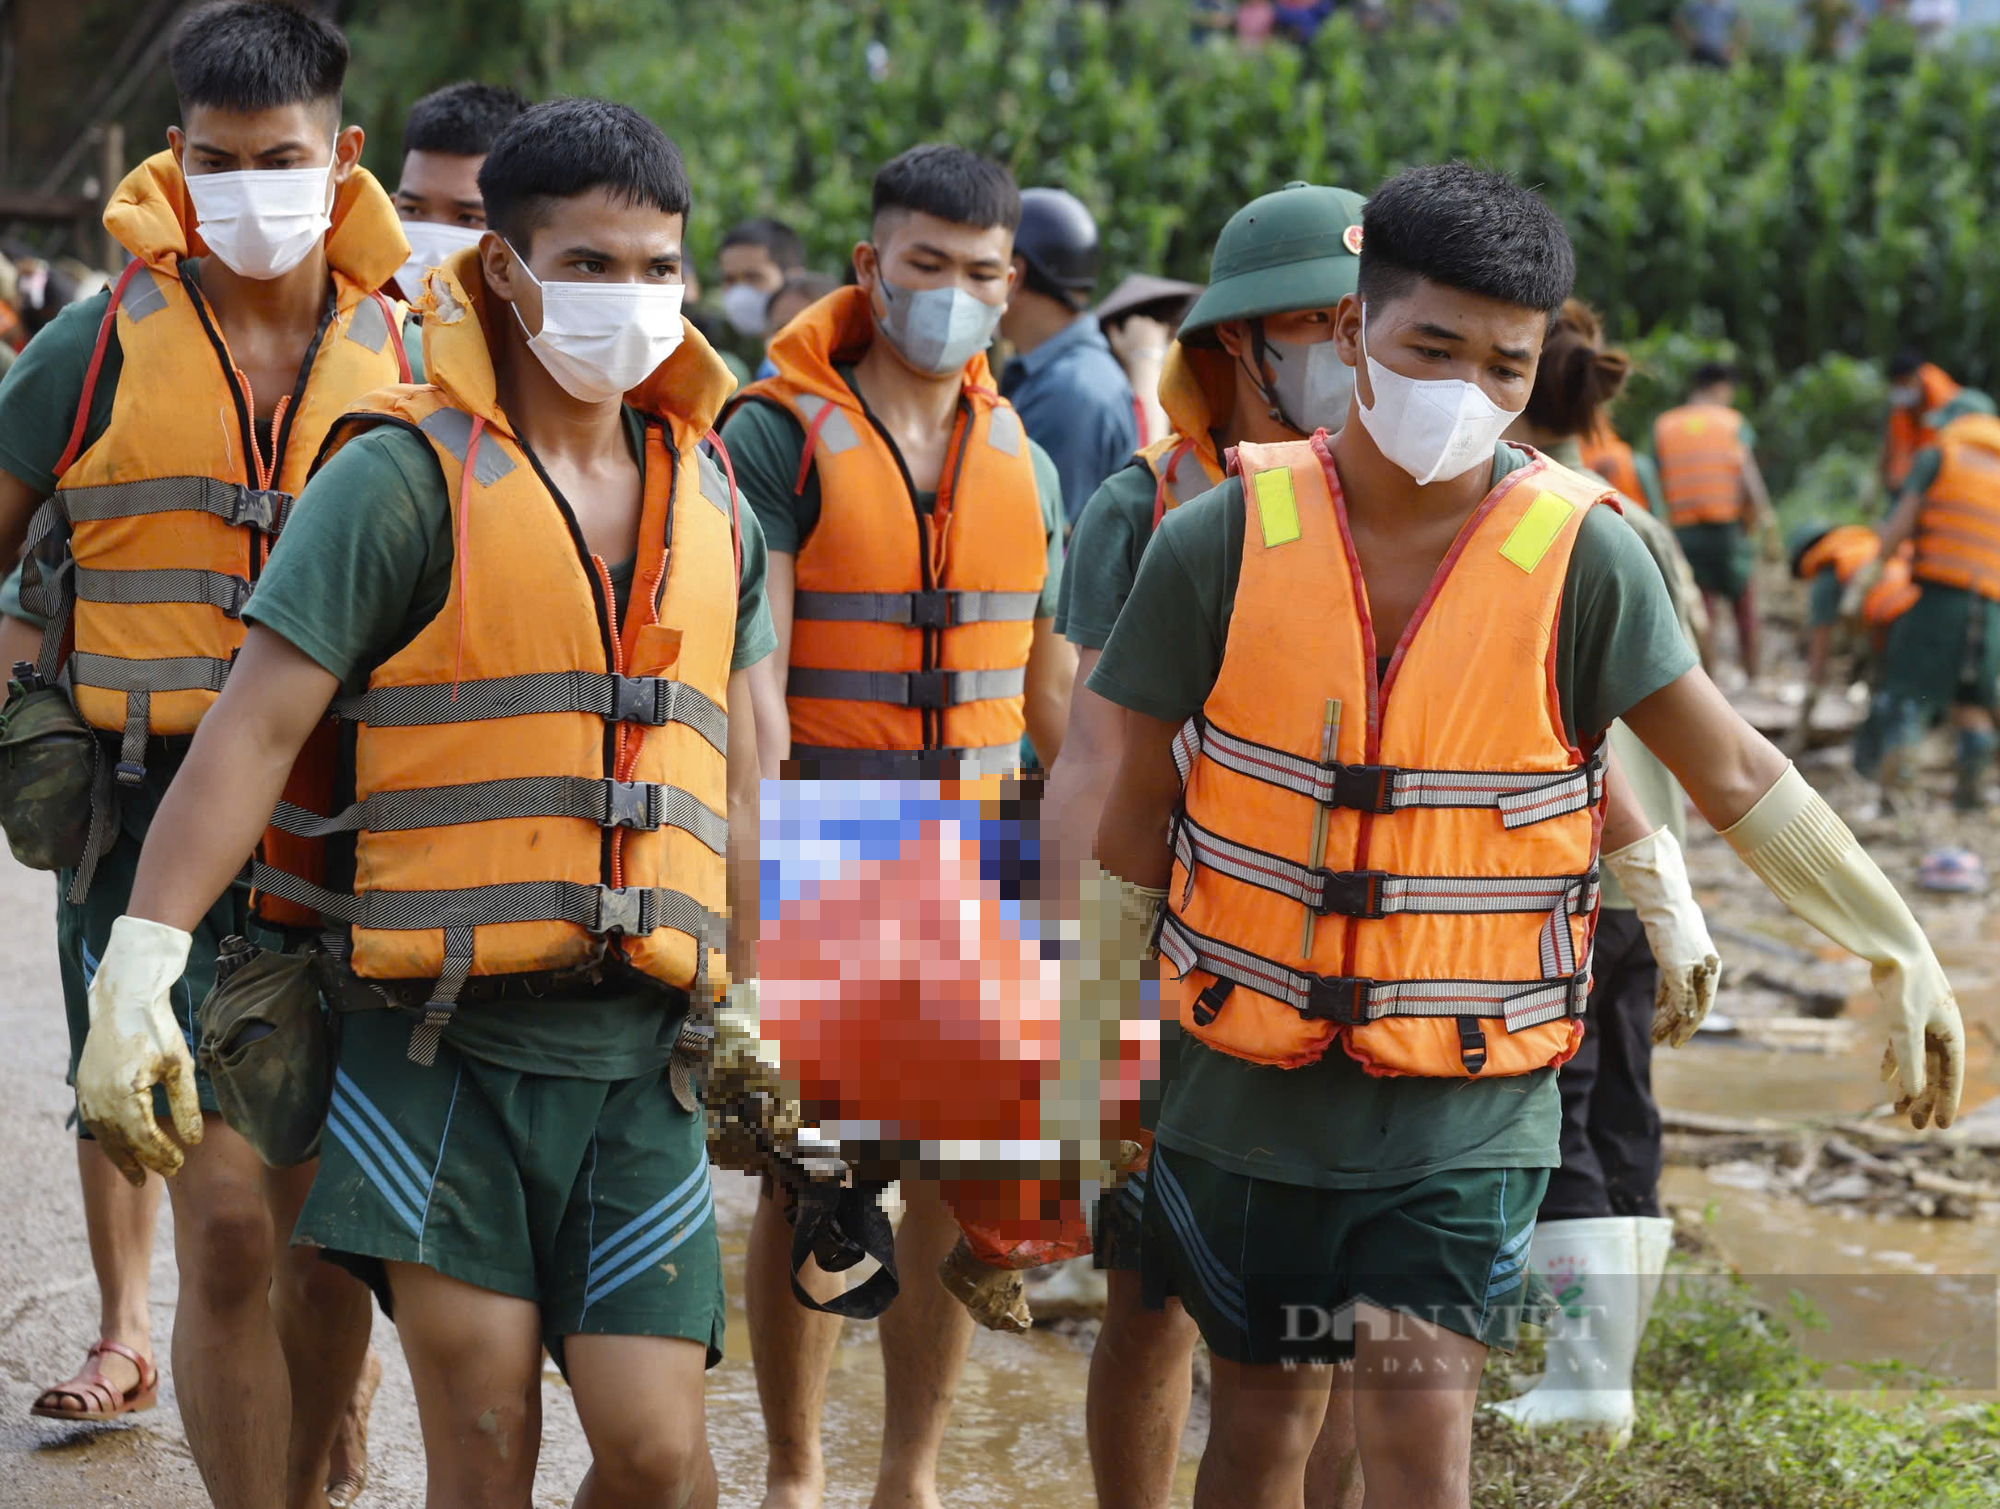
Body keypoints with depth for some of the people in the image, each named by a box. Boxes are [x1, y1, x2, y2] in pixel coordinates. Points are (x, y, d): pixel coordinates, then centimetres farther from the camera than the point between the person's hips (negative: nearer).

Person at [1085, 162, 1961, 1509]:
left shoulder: (1582, 556, -9)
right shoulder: (1224, 541, -7)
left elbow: (1738, 776, -3)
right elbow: (1139, 805, 2)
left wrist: (1904, 954, -7)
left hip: (1468, 1108, -1)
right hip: (1250, 1088, 2)